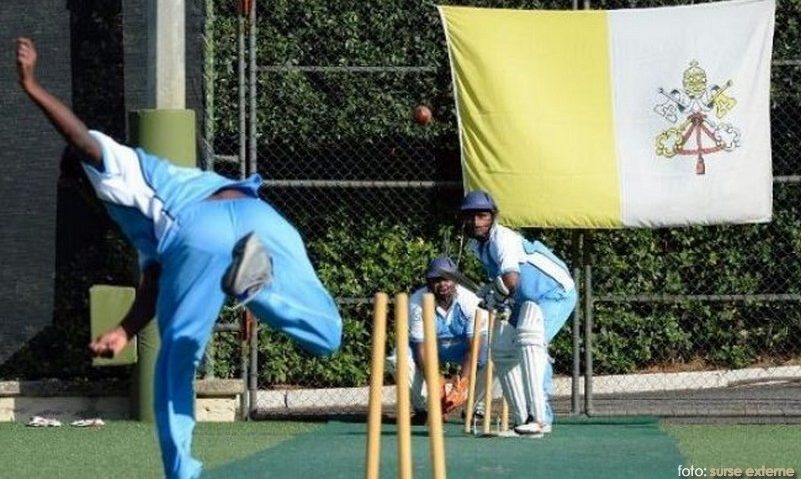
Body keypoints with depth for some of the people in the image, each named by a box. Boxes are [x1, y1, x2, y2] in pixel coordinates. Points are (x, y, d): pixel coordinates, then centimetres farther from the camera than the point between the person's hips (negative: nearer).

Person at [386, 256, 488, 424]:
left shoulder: (469, 300, -27)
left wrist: (460, 387, -40)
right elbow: (421, 348, -27)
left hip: (461, 348, 0)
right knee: (398, 359, -31)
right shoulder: (417, 302, -26)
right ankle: (421, 408, -7)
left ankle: (474, 407, -4)